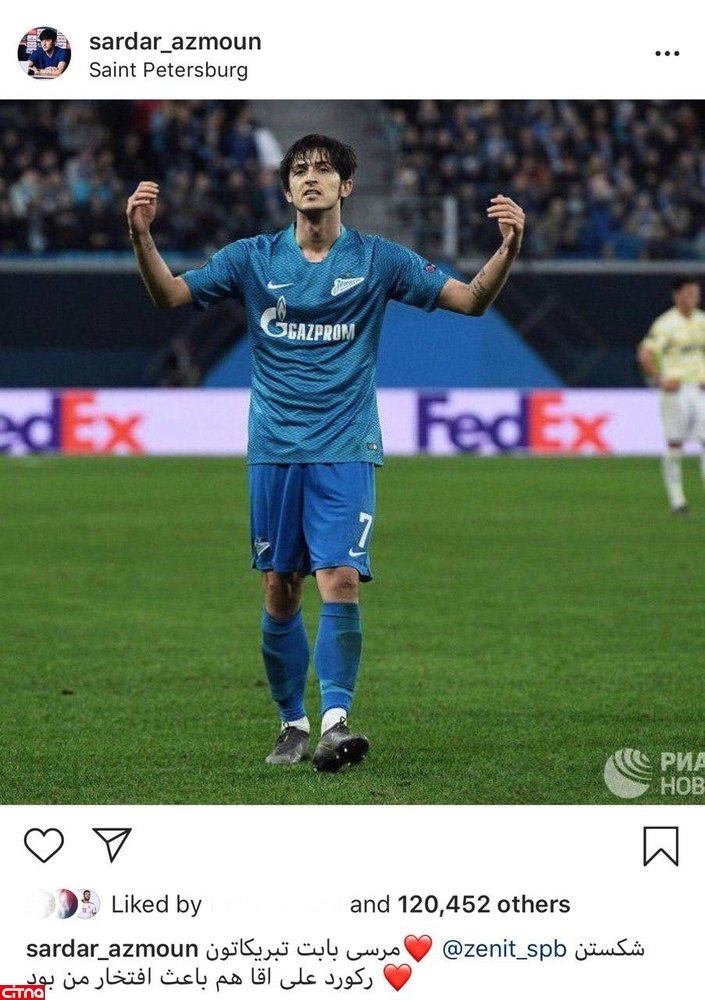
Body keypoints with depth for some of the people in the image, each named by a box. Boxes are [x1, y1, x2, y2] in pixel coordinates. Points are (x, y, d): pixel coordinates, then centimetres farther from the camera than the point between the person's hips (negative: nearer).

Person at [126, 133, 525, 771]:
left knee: (341, 583, -16)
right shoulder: (254, 258, 6)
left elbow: (471, 300, 0)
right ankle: (293, 724, 17)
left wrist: (508, 249, -19)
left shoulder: (377, 261, 3)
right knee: (280, 593, 4)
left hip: (346, 451, -2)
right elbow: (170, 295, 1)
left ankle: (336, 720, -18)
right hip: (274, 450, 2)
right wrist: (142, 236, -17)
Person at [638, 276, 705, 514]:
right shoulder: (665, 324, -7)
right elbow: (644, 355, -12)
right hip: (675, 389, -4)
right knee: (674, 445, 0)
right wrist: (661, 380, -15)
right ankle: (676, 499, 7)